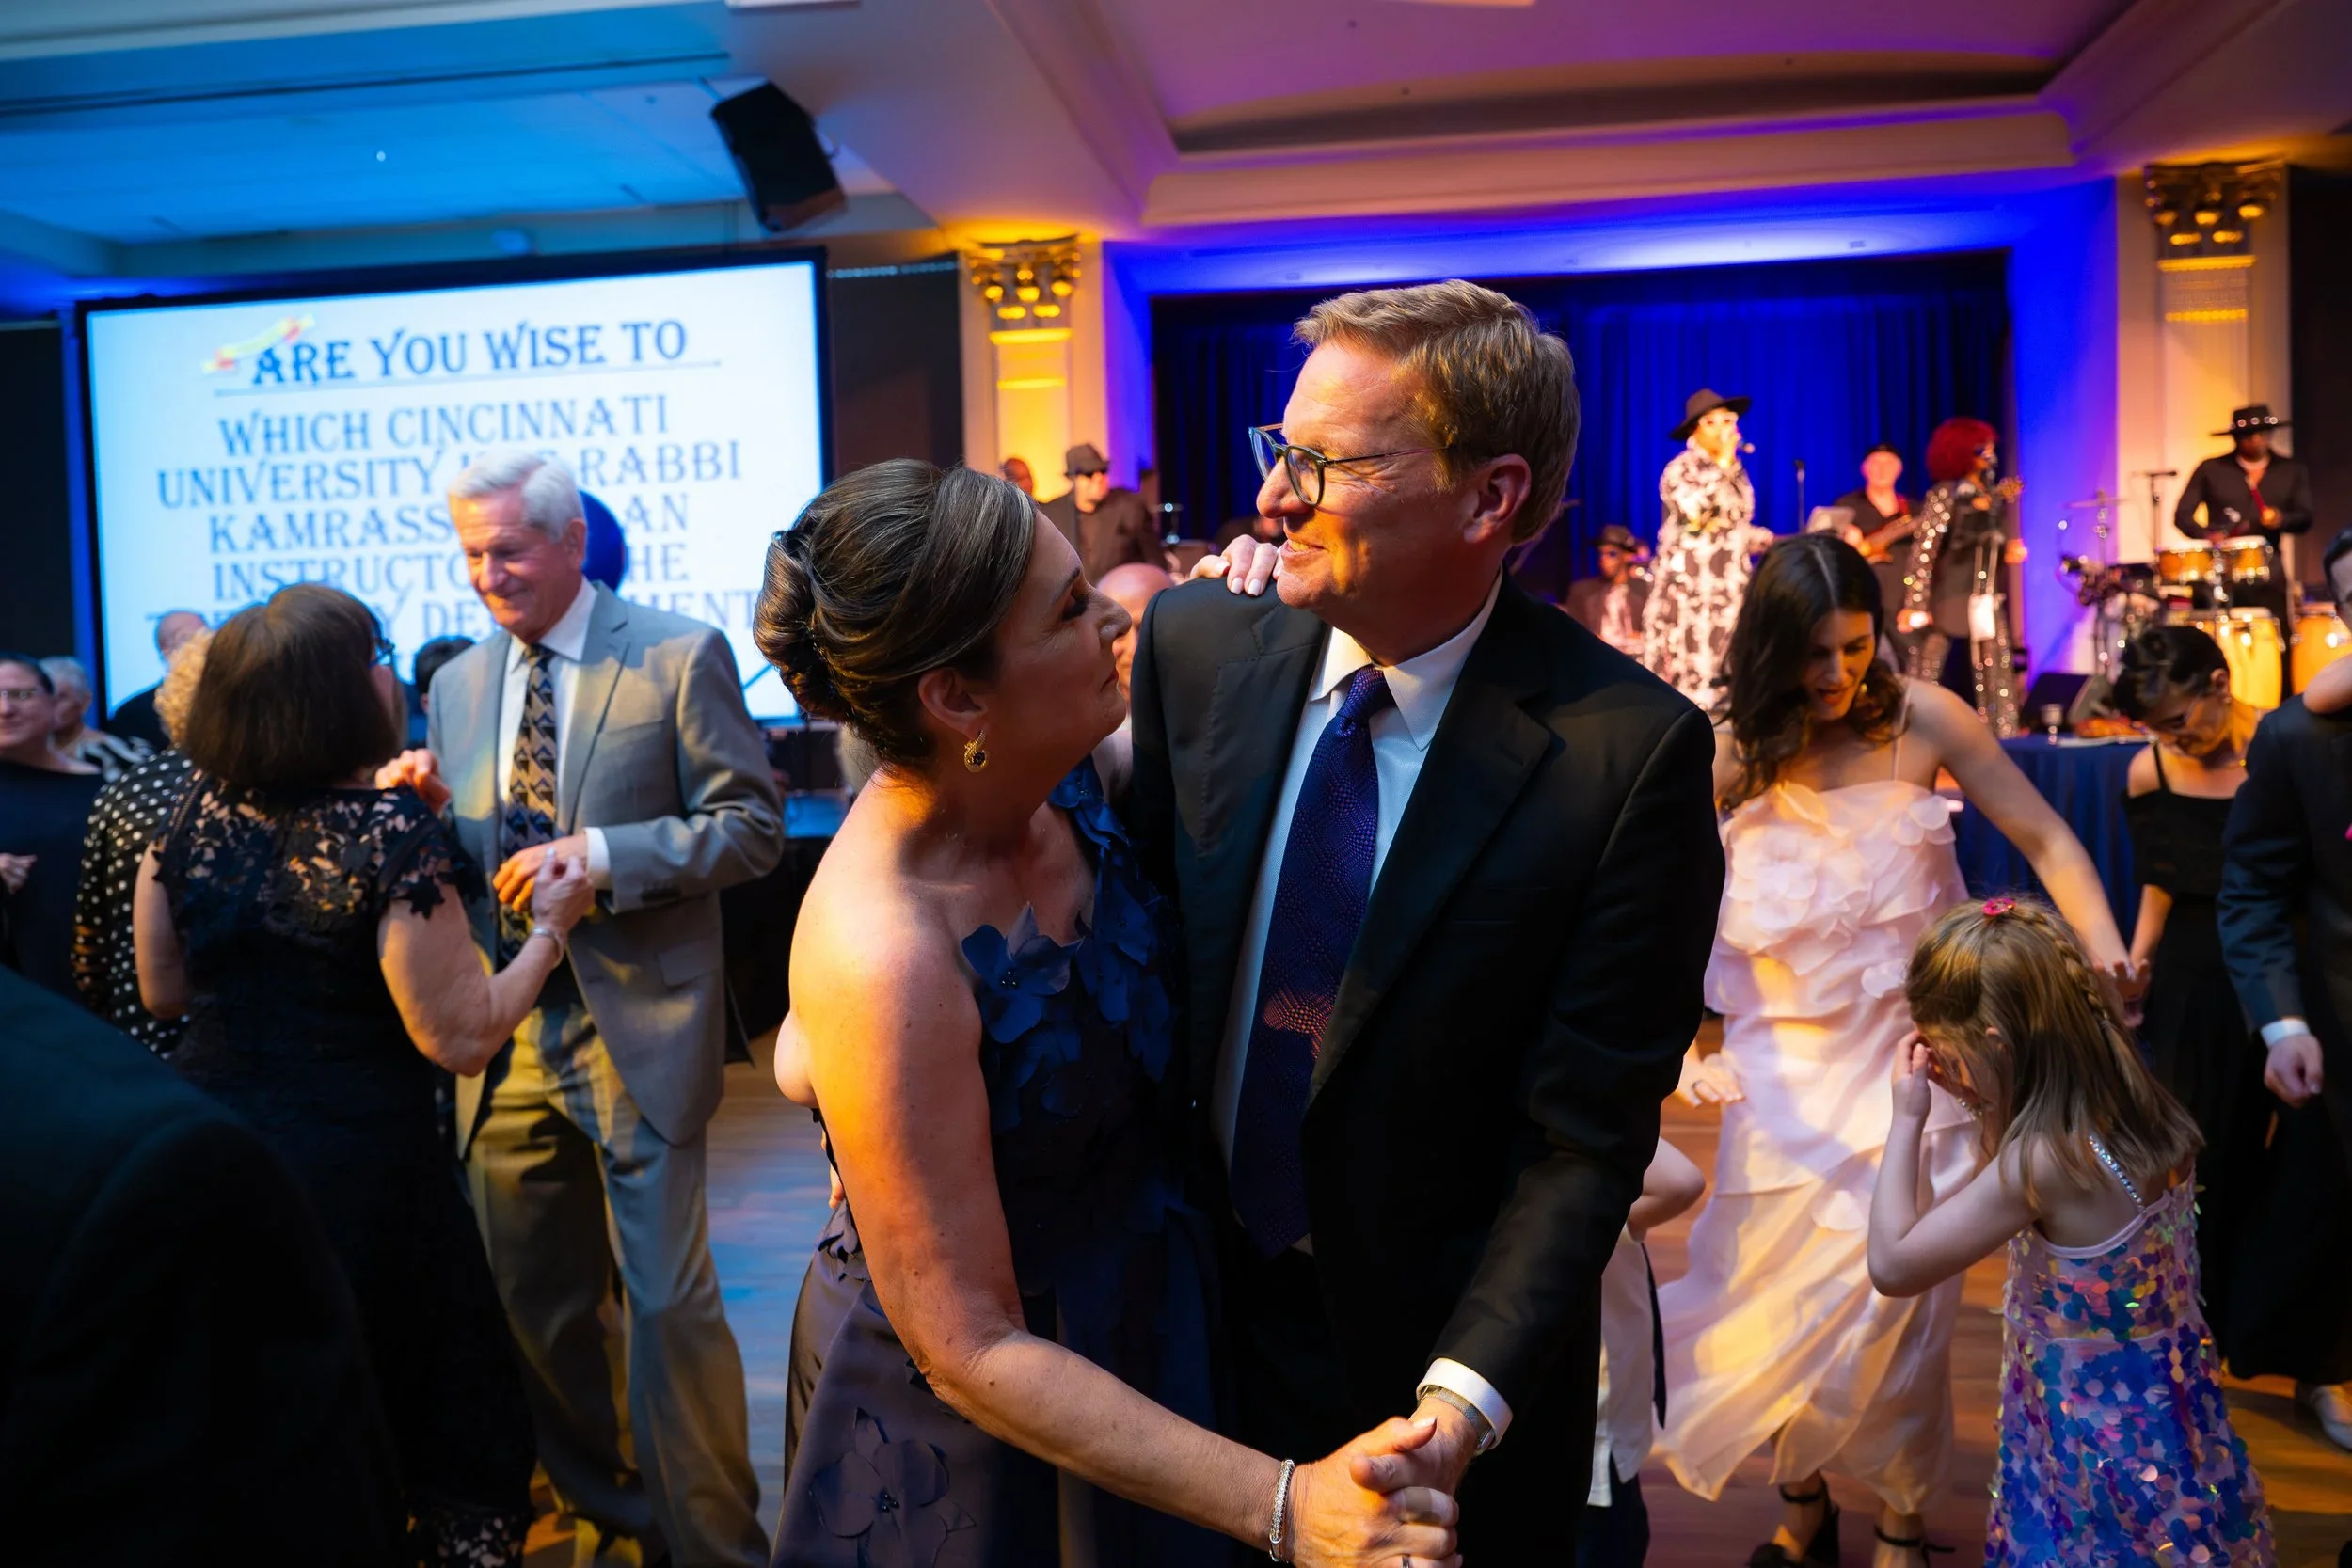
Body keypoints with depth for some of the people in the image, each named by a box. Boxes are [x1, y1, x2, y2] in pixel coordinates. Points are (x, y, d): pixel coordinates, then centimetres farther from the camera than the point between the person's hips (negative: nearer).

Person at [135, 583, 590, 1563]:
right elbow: (460, 1039, -19)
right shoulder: (390, 833, -20)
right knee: (456, 1413, 12)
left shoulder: (198, 811, -2)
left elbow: (162, 992, 10)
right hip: (351, 1162, -6)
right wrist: (550, 928, -8)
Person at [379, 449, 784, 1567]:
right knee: (536, 1303, 15)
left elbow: (753, 831, -9)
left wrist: (601, 854, -20)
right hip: (505, 1038, 6)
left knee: (667, 1300, -1)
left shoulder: (681, 658, -6)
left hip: (635, 1028, -5)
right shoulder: (458, 683, 12)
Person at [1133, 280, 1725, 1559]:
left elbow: (1585, 1131, -18)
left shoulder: (1629, 752, -21)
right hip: (1195, 1300, 4)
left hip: (1444, 1344, -3)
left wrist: (1465, 1396, -27)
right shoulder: (1194, 645, -9)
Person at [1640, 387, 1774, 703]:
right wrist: (1722, 464, -17)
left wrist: (1777, 542, 10)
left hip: (1730, 585, 7)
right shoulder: (1680, 469, -5)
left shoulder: (1735, 471, 17)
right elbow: (1694, 513, -23)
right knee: (1691, 668, -10)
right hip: (1689, 585, -7)